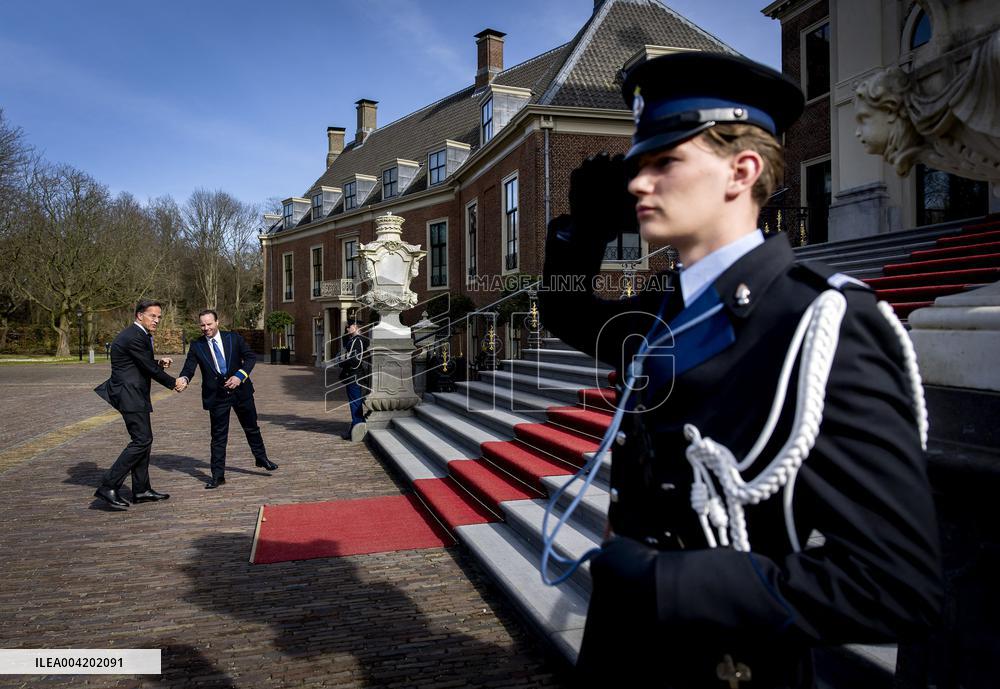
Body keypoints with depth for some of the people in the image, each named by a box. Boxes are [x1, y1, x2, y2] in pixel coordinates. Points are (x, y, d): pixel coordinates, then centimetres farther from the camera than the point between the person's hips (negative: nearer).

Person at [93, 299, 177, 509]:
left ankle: (141, 490, 18)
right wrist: (173, 383, -4)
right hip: (130, 395, -11)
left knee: (144, 440, 12)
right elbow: (150, 369, -16)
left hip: (134, 394, 11)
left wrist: (159, 362, 4)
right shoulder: (134, 337, -17)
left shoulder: (139, 335, 16)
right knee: (142, 440, -13)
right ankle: (108, 487, -10)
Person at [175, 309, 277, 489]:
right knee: (218, 435, 3)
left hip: (240, 390, 1)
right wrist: (184, 379, -32)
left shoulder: (234, 338, -2)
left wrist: (240, 376, -18)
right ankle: (218, 475, 11)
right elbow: (189, 367, -9)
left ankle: (261, 458, 38)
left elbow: (250, 356, -4)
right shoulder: (197, 346, -2)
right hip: (216, 395, -1)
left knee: (251, 427, 16)